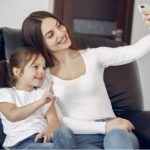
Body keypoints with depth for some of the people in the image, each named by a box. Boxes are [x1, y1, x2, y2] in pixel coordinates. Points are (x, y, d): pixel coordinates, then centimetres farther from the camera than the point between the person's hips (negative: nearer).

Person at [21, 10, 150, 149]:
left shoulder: (92, 56, 11)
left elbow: (135, 51, -2)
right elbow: (58, 121, -2)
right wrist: (104, 127, -13)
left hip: (113, 129, 2)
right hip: (80, 136, -2)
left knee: (117, 137, -35)